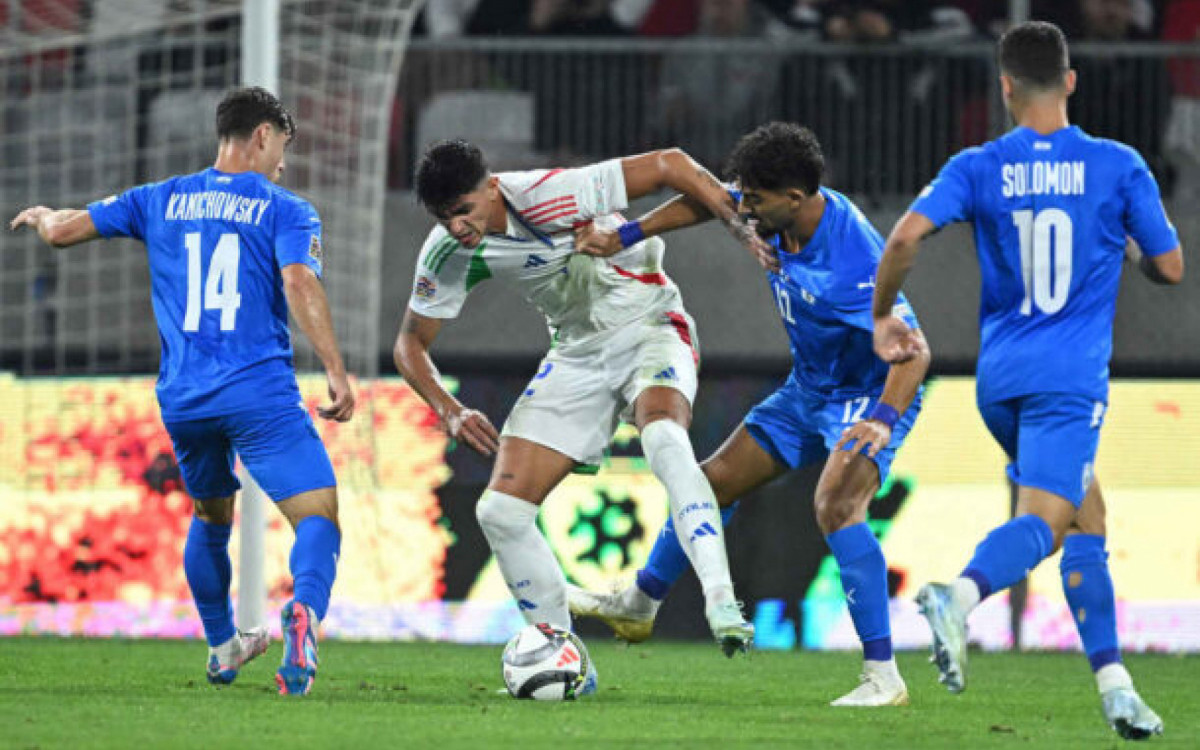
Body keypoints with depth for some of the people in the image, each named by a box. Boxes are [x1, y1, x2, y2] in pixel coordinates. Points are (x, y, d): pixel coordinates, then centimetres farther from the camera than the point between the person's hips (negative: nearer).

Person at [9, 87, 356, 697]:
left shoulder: (159, 201, 13)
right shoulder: (287, 210, 2)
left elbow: (62, 231, 15)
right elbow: (300, 284, -14)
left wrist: (41, 216, 38)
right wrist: (336, 372, -17)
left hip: (182, 398, 4)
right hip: (261, 393, -4)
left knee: (210, 518, 28)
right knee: (319, 517, -9)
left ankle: (221, 648, 37)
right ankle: (304, 611, -40)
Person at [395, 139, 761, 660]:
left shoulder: (550, 195, -27)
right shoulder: (448, 254, -10)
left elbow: (671, 165, -22)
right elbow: (410, 344, 3)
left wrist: (744, 231, -27)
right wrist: (450, 413, -14)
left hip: (649, 328, -6)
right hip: (576, 355, 6)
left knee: (664, 437, -39)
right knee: (500, 510, -6)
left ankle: (721, 603, -45)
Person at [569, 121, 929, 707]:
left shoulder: (853, 259, -35)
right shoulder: (774, 211, -12)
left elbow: (913, 352, -38)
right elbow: (706, 202, 9)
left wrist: (883, 421, -53)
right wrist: (625, 237, 3)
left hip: (870, 394, -9)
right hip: (808, 390, 9)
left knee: (836, 505, -31)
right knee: (716, 479, 15)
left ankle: (883, 676, -31)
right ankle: (639, 606, 37)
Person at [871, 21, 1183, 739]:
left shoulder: (977, 169, 2)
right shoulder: (1119, 166, -1)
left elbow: (907, 235, -11)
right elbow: (1171, 268, 4)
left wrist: (883, 316, 4)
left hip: (1000, 376, 4)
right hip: (1071, 377, -4)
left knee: (1086, 511, 18)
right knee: (1041, 520, -15)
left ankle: (1112, 678, 13)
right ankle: (964, 595, -46)